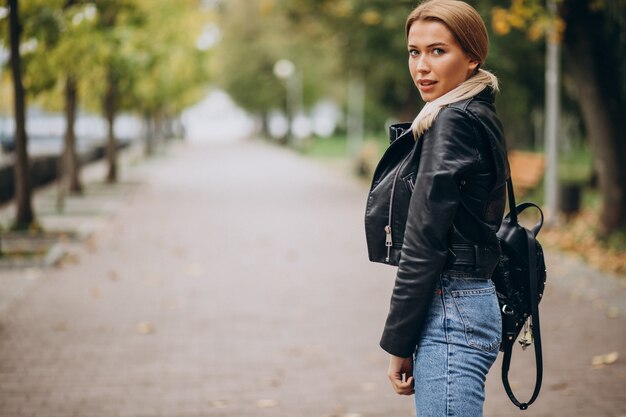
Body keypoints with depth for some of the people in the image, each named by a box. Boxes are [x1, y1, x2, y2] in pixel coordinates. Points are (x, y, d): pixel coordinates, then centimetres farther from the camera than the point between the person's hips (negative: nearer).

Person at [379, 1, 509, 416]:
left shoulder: (453, 122, -14)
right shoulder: (480, 117, 15)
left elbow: (425, 242, -17)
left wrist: (398, 341, -11)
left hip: (452, 312, -10)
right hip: (475, 301, 10)